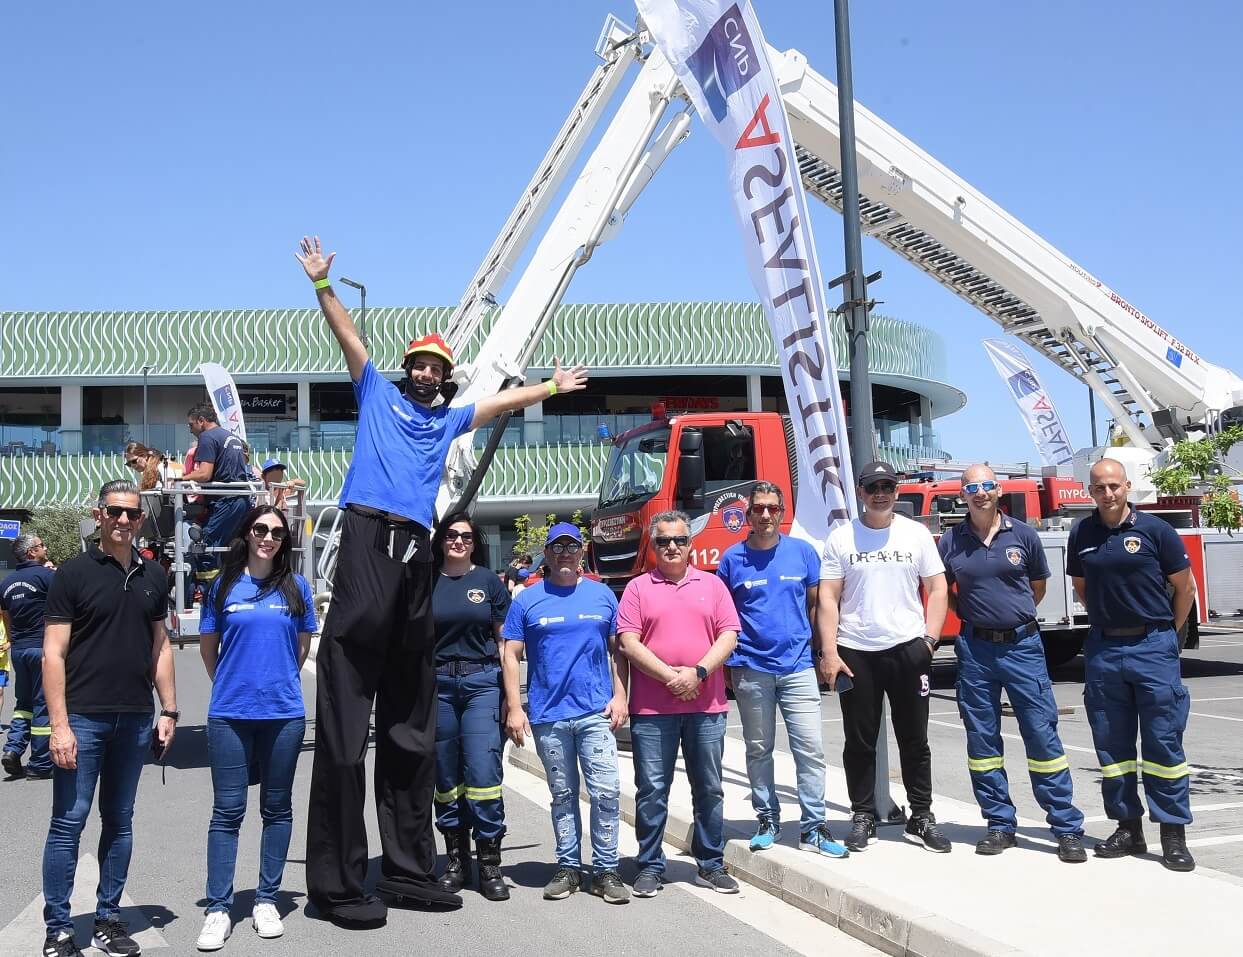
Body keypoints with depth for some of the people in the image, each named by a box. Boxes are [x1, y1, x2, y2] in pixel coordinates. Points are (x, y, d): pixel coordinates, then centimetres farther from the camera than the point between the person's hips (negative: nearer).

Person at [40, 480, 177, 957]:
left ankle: (108, 918, 21)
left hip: (135, 719, 4)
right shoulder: (74, 572, -4)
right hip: (83, 716, -4)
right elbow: (54, 653, -7)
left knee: (119, 822, 11)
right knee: (69, 822, 0)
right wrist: (59, 724, -14)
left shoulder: (153, 575, 9)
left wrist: (168, 710, 8)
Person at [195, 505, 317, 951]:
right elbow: (208, 646, 12)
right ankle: (218, 909, 8)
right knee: (227, 811, 1)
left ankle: (266, 901, 20)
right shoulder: (224, 585, 2)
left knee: (277, 809, 9)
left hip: (283, 713, 1)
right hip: (229, 714, -1)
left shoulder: (296, 586, 4)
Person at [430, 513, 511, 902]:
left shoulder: (488, 581, 6)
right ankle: (456, 861, 18)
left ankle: (490, 865, -1)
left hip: (482, 682, -1)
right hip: (438, 684, 2)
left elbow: (505, 639, 6)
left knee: (483, 773, -9)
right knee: (446, 777, 7)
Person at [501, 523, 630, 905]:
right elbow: (511, 655, 4)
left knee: (606, 792, -4)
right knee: (563, 795, 10)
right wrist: (514, 708, -3)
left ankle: (606, 870, 6)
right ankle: (568, 867, 20)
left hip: (597, 712, 0)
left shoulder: (602, 595, 8)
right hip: (548, 715, 0)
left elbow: (617, 649, 11)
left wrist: (619, 695, 1)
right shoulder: (528, 600, 5)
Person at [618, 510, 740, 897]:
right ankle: (650, 866, 15)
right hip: (651, 708, -2)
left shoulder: (712, 585, 10)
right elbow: (628, 642, -4)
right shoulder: (638, 588, 5)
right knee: (651, 790, 3)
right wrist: (670, 676, -13)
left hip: (706, 705, 2)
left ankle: (711, 865, 20)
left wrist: (698, 672, -12)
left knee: (709, 789, 9)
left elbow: (728, 636, 3)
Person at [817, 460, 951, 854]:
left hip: (908, 648, 1)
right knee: (860, 742, 7)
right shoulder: (841, 538, 2)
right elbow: (827, 598, -1)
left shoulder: (916, 534, 5)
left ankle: (921, 818, 17)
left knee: (915, 741, 8)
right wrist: (829, 652, -8)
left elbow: (937, 588, 5)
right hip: (855, 651, 0)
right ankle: (863, 817, 18)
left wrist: (929, 638, -7)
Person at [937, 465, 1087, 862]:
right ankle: (1000, 825, 18)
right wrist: (972, 615, 7)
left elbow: (1038, 585, 16)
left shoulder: (1023, 535, 1)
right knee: (982, 738, 7)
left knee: (1043, 735, -2)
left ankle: (1067, 829, 4)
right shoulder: (951, 541, 2)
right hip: (975, 648, 2)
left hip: (1022, 645, -1)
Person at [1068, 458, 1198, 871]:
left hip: (1152, 646, -3)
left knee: (1164, 742, -2)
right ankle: (1128, 828, 19)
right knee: (1112, 744, 8)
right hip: (1103, 648, 4)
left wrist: (1165, 633, 8)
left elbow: (1185, 587, 3)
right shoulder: (1081, 534, 5)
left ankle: (1173, 834, 4)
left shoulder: (1155, 530, -5)